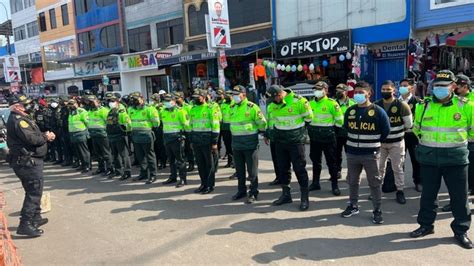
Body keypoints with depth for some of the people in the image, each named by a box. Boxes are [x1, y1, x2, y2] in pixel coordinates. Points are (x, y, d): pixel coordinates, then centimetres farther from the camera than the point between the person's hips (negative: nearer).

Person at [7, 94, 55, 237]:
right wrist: (46, 137, -9)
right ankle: (25, 225, -8)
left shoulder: (22, 118, 17)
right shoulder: (18, 120, -17)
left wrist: (45, 135, -2)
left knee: (34, 191, 20)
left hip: (29, 160, 11)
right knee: (34, 192, -9)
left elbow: (35, 135, 16)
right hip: (27, 161, -11)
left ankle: (35, 218, 33)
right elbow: (32, 139, -26)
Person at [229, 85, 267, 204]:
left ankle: (253, 193, 11)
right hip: (236, 143, 6)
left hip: (250, 143, -6)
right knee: (239, 169, 14)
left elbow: (262, 122, -7)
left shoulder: (252, 107, -12)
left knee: (252, 170, 1)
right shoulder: (232, 108, 9)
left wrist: (262, 133, 3)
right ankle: (241, 191, 28)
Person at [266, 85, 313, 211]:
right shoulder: (272, 104, 0)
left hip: (296, 140, -5)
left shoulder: (299, 101, -17)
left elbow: (308, 117, -4)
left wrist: (298, 129, 6)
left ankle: (305, 197, 10)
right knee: (282, 168, 12)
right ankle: (285, 194, 27)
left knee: (299, 168, -1)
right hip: (280, 140, 5)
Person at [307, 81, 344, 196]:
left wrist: (334, 129, -2)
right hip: (314, 137, 5)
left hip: (328, 137, -5)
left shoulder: (331, 103, -9)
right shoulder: (310, 103, 7)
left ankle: (335, 185, 12)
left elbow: (339, 119, -6)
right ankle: (315, 183, 27)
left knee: (331, 161, 3)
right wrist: (309, 129, 14)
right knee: (315, 160, 14)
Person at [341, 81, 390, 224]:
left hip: (371, 154, -4)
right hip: (351, 153, 4)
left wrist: (374, 142, 7)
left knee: (375, 183, 4)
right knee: (353, 181, 15)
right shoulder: (350, 111, 4)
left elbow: (385, 130, 0)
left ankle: (377, 211, 15)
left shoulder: (378, 111, -9)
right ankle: (353, 206, 31)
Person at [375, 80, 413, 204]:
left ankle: (400, 191, 19)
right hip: (380, 141, 3)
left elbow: (409, 124, -5)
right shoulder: (376, 105, -1)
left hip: (396, 142, -2)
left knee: (398, 167, 7)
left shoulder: (402, 105, -10)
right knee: (379, 167, 12)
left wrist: (397, 130, 3)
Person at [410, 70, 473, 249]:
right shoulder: (423, 106, 2)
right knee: (428, 194, 13)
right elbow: (417, 129, 19)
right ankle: (426, 225, 28)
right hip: (429, 158, 2)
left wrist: (456, 140, 7)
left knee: (459, 196, 6)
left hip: (456, 158, -2)